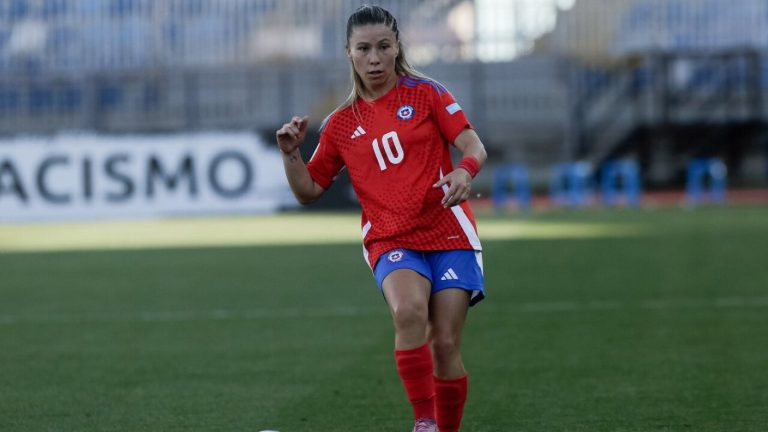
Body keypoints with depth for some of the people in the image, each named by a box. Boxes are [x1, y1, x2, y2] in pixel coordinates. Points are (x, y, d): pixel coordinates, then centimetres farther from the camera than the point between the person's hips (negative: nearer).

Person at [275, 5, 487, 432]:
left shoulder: (426, 93, 4)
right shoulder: (342, 124, 11)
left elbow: (474, 147, -4)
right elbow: (310, 191, 17)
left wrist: (465, 171, -26)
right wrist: (291, 153, -1)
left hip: (448, 235, 0)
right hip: (390, 241, 1)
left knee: (445, 346, -5)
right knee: (408, 309, -31)